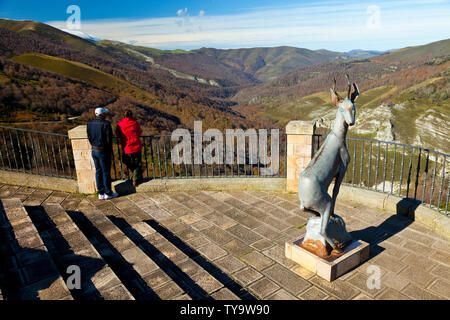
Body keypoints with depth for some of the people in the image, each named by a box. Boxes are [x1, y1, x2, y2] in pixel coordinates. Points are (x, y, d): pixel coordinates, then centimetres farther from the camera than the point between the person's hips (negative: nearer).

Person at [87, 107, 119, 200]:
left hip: (94, 151, 7)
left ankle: (101, 194, 21)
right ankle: (108, 193, 15)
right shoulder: (106, 124, -18)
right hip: (103, 151, -7)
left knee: (98, 172, 13)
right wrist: (110, 150, 0)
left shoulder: (90, 123, 2)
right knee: (106, 172, 4)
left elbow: (89, 137, 6)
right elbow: (109, 139, -15)